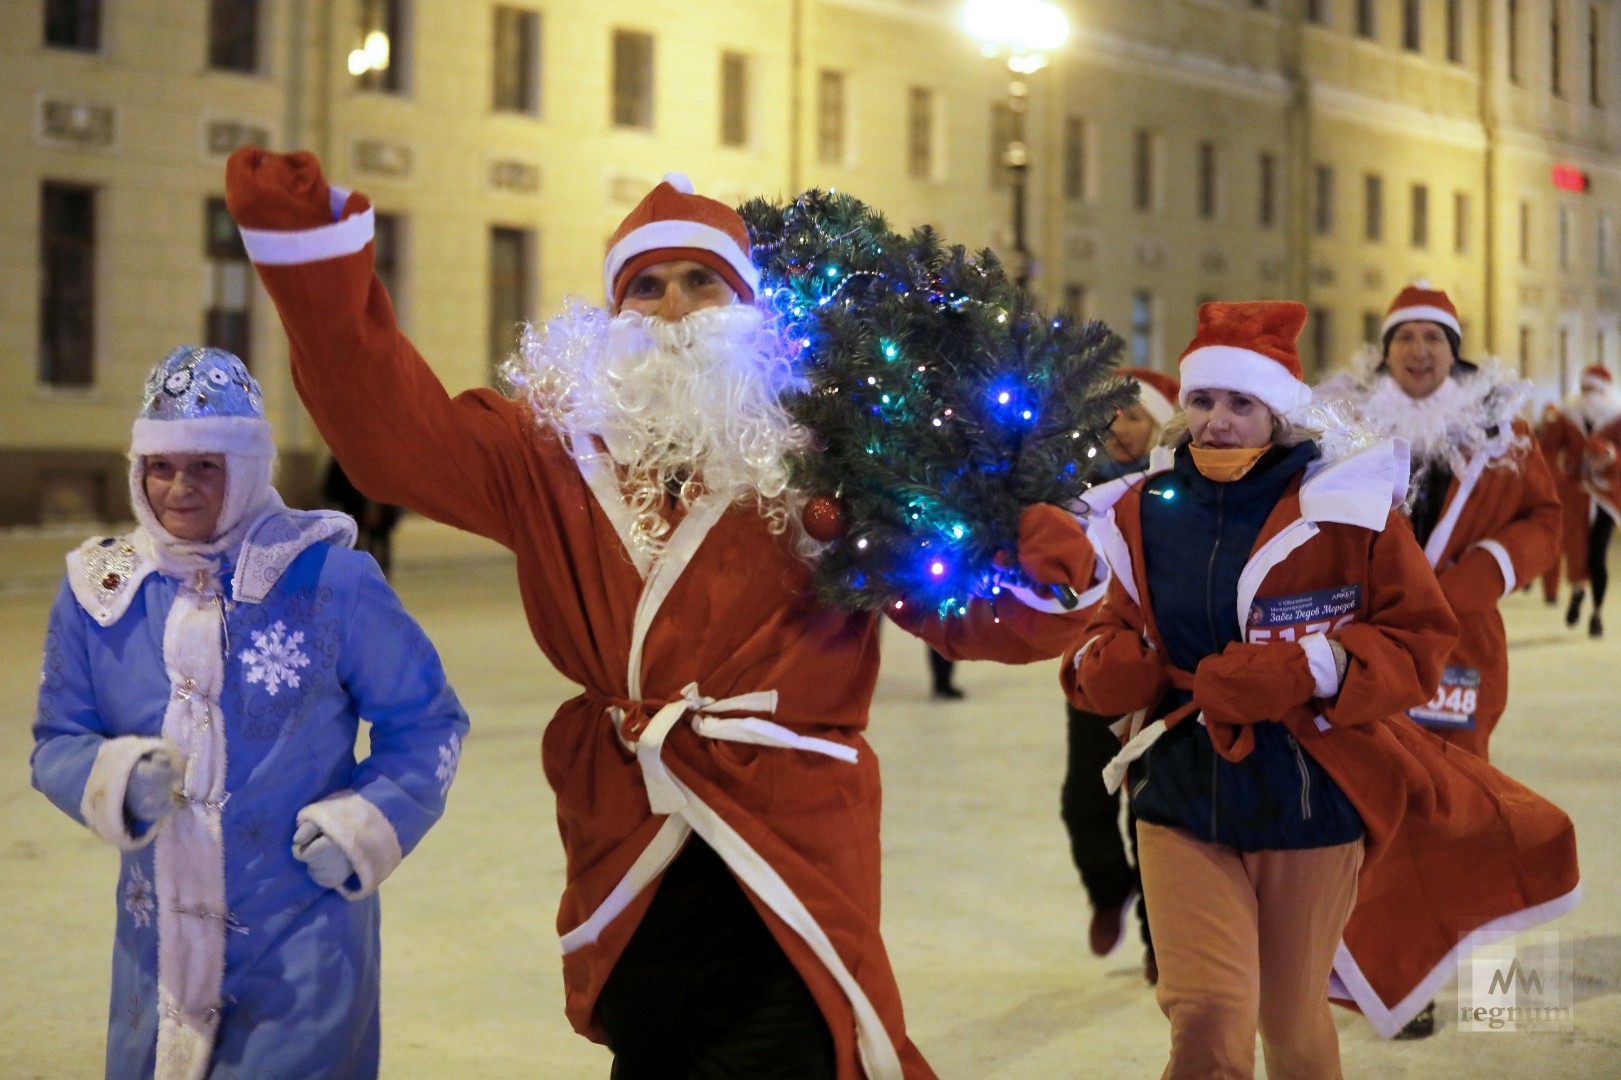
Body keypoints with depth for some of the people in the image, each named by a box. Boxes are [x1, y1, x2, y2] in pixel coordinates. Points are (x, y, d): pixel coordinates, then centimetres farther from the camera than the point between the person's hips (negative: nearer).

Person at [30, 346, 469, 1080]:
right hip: (158, 946, 4)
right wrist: (115, 779, -13)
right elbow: (55, 745, 9)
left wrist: (370, 820, -11)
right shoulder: (98, 591, 3)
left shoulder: (330, 579, -6)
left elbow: (427, 723, 2)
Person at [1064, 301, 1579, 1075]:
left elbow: (1418, 640, -5)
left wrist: (1316, 669, -21)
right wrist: (1105, 665, -11)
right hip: (1182, 800, 1)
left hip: (1311, 803, -1)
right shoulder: (1141, 513, 2)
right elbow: (1113, 632, 13)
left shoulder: (1348, 505, -7)